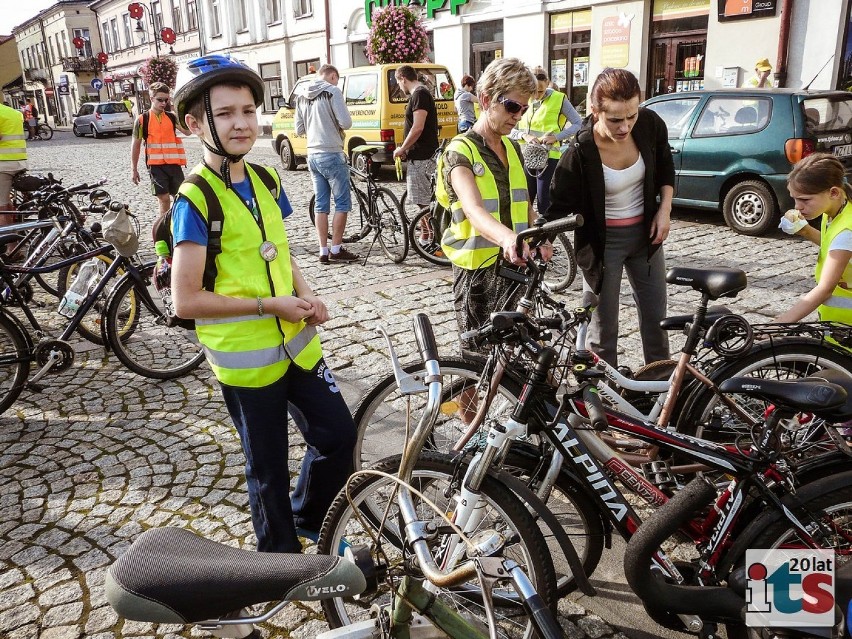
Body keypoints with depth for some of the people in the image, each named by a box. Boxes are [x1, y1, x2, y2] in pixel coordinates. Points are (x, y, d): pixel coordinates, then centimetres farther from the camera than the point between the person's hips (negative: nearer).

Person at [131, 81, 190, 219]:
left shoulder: (172, 117, 7)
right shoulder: (142, 120, 0)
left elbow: (187, 131, -9)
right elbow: (136, 145, 5)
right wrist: (134, 169, 4)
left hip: (174, 163, 3)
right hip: (156, 165, -3)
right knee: (164, 199, -5)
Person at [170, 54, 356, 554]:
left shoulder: (266, 180, 4)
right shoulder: (196, 198, -17)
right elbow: (187, 300, -19)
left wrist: (307, 296, -3)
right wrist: (272, 305, -19)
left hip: (297, 341, 6)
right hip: (245, 357, -6)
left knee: (339, 436, 11)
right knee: (269, 467, 10)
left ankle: (309, 518, 38)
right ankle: (282, 551, 36)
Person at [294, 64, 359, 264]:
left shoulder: (303, 97, 12)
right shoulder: (332, 92, -9)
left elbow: (299, 130, 15)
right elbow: (346, 123, -15)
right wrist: (335, 123, 6)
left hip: (313, 155, 7)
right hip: (332, 155, -7)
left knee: (321, 204, 10)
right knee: (342, 203, 2)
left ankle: (323, 251, 11)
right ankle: (336, 250, 2)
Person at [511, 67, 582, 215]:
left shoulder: (559, 99, -5)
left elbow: (578, 123, -4)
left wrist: (557, 137, -17)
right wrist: (525, 136, -15)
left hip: (549, 156, -4)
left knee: (544, 200, -3)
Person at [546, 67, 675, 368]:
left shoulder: (650, 124, -13)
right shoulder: (580, 154, -26)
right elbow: (560, 207, -19)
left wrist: (665, 209, -1)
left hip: (645, 232, 5)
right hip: (602, 241, -4)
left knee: (655, 315, 17)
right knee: (603, 327, 1)